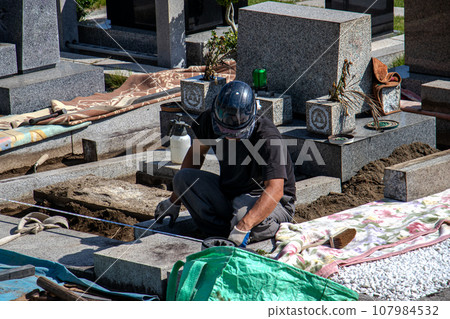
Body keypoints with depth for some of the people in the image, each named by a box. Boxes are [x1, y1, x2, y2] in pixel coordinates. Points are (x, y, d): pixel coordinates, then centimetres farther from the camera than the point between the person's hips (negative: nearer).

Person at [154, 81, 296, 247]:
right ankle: (227, 232, -20)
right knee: (182, 177, -14)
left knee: (245, 213, -40)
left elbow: (275, 190, -39)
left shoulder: (268, 137, -30)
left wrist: (243, 226, -52)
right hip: (231, 193, 6)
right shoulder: (209, 120, -13)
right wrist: (174, 200, 13)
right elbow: (196, 153, 8)